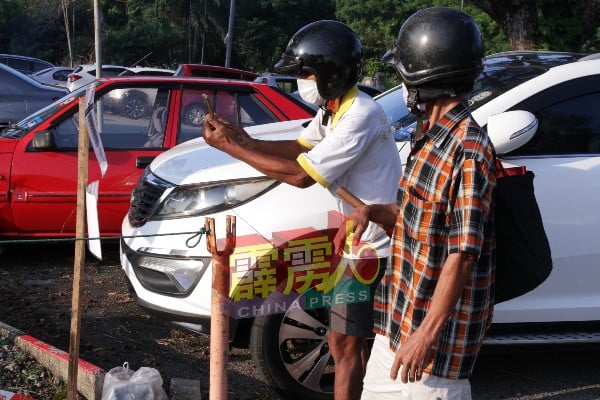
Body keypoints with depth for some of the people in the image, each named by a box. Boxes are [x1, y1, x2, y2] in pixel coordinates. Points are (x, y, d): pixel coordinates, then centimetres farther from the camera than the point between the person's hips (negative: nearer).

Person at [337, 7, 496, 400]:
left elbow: (462, 255, -23)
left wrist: (426, 334, -23)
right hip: (397, 319, 9)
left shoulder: (466, 150, -22)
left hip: (438, 326, -9)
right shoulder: (429, 136, 8)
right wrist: (375, 212, 1)